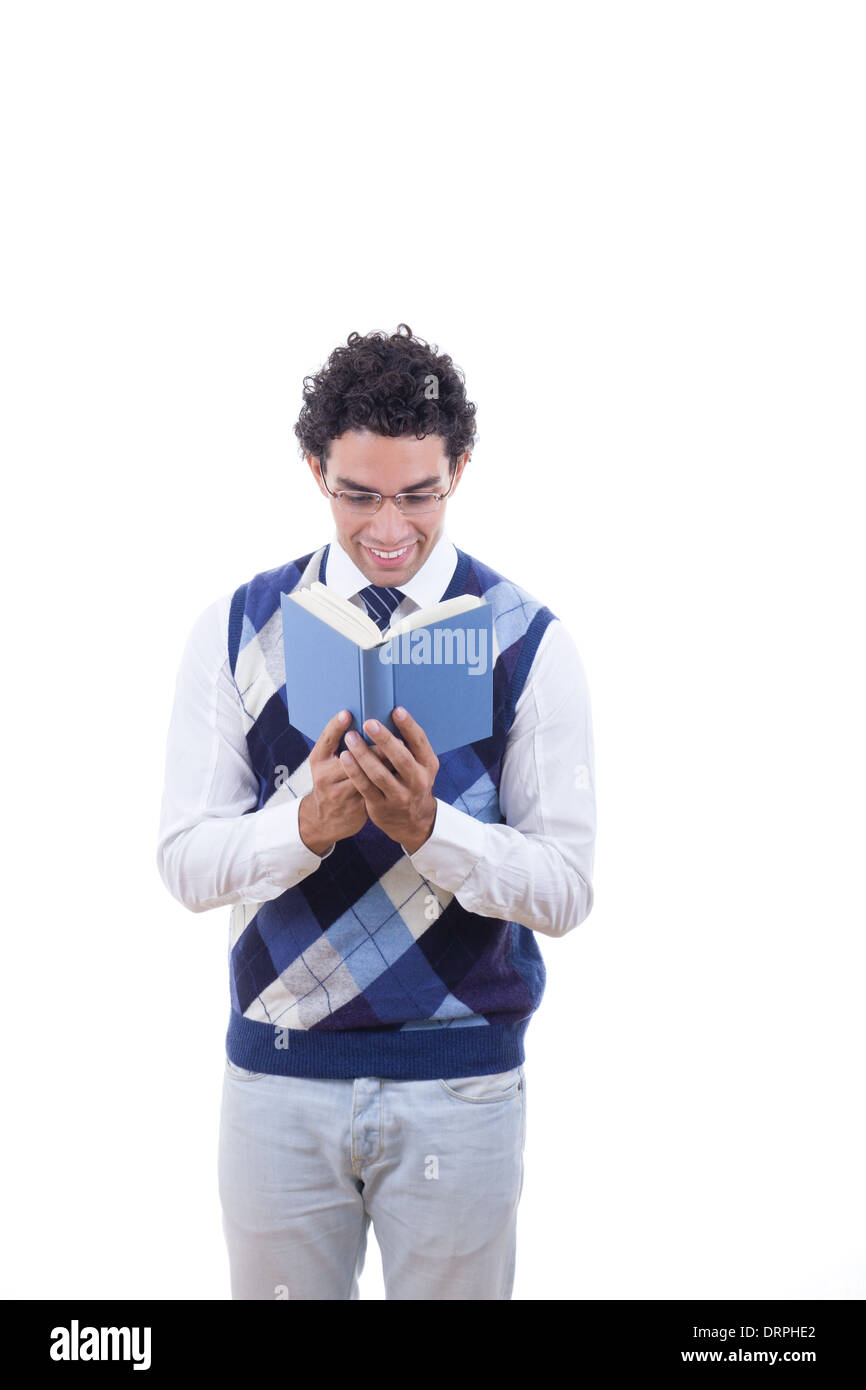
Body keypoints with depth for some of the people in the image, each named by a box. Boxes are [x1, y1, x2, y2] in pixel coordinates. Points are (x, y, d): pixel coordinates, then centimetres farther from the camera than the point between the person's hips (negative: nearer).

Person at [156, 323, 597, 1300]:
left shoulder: (528, 641, -5)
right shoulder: (236, 630, -1)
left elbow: (566, 888, -8)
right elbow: (185, 861, -5)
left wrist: (428, 824, -26)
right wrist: (307, 823, -24)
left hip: (460, 1079, -1)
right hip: (279, 1073, 1)